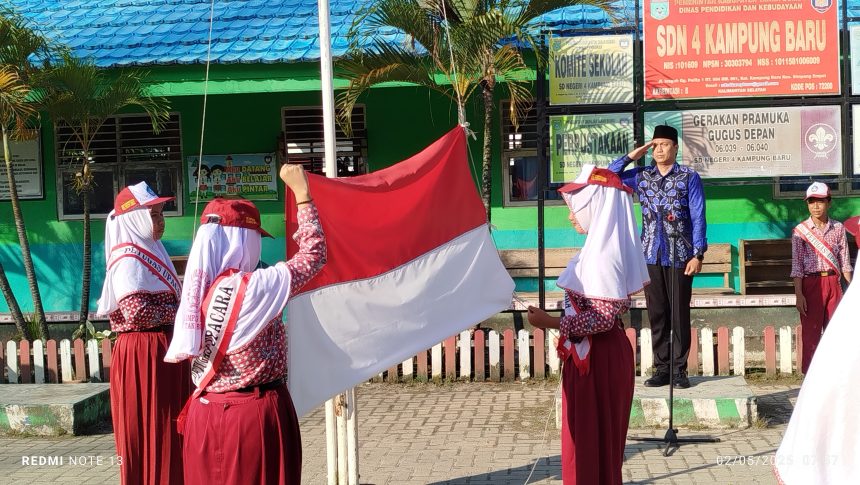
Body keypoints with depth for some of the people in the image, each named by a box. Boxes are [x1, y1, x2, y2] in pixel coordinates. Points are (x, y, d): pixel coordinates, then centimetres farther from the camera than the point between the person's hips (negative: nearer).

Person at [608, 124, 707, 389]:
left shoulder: (689, 177, 1)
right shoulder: (642, 176, 10)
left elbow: (698, 217, -2)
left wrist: (698, 254, -9)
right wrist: (632, 156, 4)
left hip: (680, 256, -3)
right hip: (651, 256, 3)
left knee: (680, 314, 1)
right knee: (656, 315, 5)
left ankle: (679, 370, 9)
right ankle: (661, 369, 12)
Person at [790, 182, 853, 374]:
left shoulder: (838, 228, 7)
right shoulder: (800, 230, -1)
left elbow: (844, 261, 10)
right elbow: (797, 264, -3)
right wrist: (798, 294, -9)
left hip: (833, 283, 3)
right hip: (811, 284, -2)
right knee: (811, 331, 0)